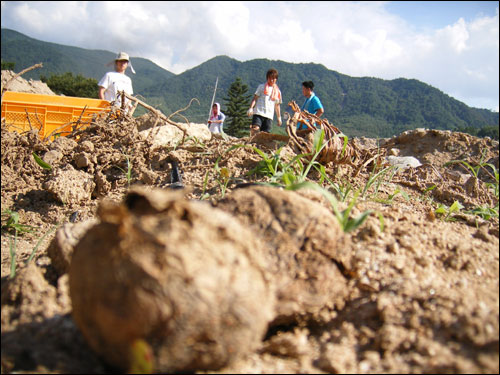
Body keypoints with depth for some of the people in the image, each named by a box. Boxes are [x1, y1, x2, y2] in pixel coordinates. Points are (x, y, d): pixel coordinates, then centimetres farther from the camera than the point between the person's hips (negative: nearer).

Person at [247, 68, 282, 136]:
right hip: (258, 113, -3)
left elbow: (277, 105, 23)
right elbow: (255, 98, 5)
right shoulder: (261, 87, 10)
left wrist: (279, 117, 20)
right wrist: (251, 108, -10)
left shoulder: (277, 91, 18)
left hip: (269, 115, 3)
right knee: (255, 128, -24)